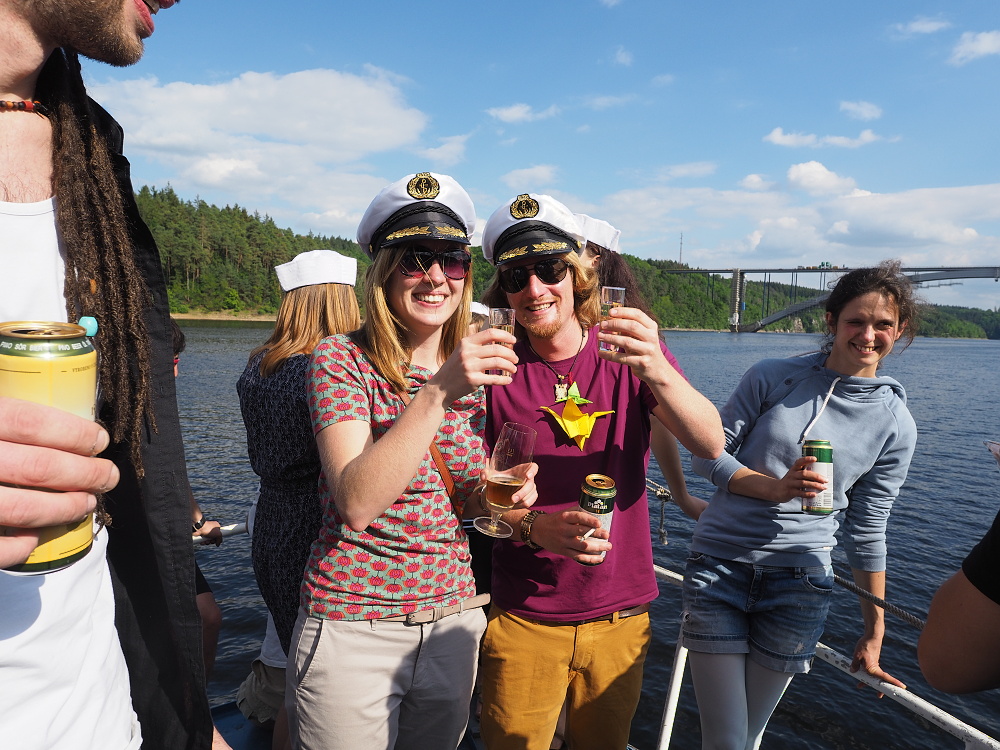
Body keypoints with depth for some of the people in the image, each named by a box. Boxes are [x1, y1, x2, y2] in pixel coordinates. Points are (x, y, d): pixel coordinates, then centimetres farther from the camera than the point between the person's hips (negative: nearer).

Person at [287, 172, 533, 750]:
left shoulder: (474, 368, 4)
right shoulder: (342, 358, -11)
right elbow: (356, 503, -24)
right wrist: (438, 392, -31)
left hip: (452, 621, 5)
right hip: (353, 629, -5)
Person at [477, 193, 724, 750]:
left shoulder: (628, 353, -4)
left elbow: (711, 445, -16)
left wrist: (657, 371, -34)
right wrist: (532, 526, -26)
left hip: (622, 615, 2)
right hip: (523, 619, -1)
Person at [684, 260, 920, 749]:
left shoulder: (895, 426, 2)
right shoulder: (773, 378, -2)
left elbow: (866, 533, 8)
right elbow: (707, 455, -2)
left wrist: (874, 635, 12)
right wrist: (774, 488, -18)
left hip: (799, 583, 1)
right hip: (718, 566, -1)